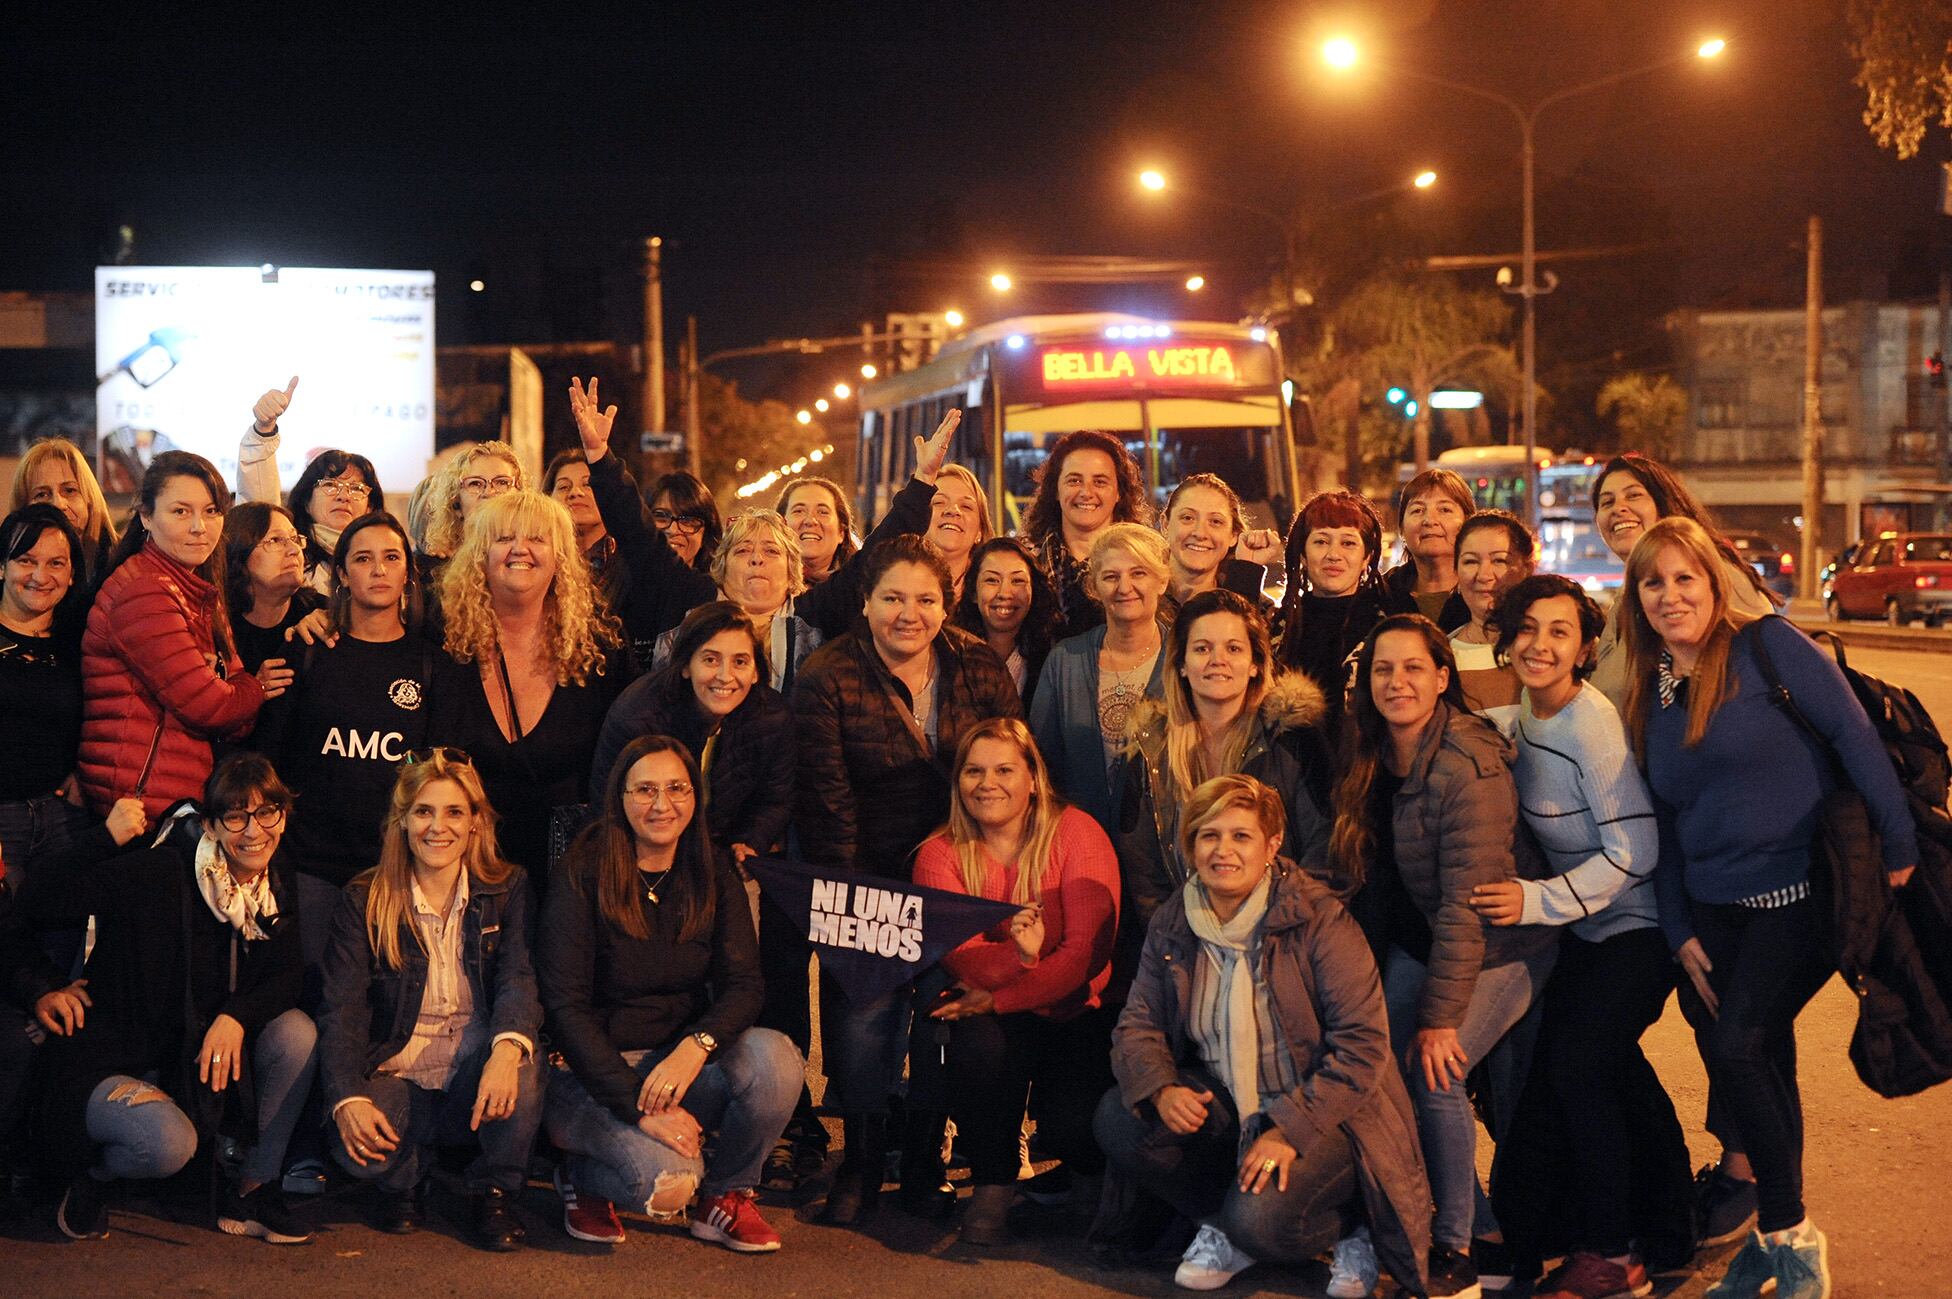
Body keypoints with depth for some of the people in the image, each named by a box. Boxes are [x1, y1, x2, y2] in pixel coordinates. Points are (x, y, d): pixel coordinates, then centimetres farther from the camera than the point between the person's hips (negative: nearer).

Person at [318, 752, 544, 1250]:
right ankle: (403, 1179, 7)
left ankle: (496, 1193, -6)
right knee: (356, 1146, -32)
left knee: (520, 1061, -34)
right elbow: (342, 1008, -7)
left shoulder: (507, 889, 3)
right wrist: (348, 1098, -26)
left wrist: (507, 1047, -37)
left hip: (476, 1084, 0)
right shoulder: (363, 902, 1)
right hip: (397, 1082, 0)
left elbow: (519, 978, -13)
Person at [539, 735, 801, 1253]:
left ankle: (726, 1195, -1)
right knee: (667, 1180, -31)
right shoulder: (583, 876, -9)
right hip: (592, 1070, -4)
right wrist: (640, 1107, -23)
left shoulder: (713, 873, 4)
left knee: (775, 1059, -27)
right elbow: (565, 1006, -14)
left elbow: (742, 986, -3)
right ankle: (584, 1178, 5)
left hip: (681, 1061, 4)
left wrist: (696, 1046, -26)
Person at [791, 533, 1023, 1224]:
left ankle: (924, 1162, 18)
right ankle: (860, 1162, 10)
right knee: (862, 1016, -11)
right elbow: (825, 799, -10)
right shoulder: (827, 678, -9)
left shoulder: (981, 668, 1)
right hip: (869, 876, -2)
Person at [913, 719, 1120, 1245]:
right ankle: (991, 1186, -9)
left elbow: (1089, 951, -18)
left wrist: (996, 998, -24)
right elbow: (961, 958, -18)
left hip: (1073, 1012, -1)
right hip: (989, 1015, 1)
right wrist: (1016, 956, -40)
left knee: (1070, 1126, -25)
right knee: (978, 1046, -33)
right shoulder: (941, 855, -4)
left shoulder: (1076, 833, -9)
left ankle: (1092, 1177, 14)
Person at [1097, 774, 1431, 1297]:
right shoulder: (1172, 925, 1)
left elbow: (1362, 1044, -19)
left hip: (1322, 1112, -6)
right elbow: (1138, 1025, 3)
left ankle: (1349, 1223, 6)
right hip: (1224, 1105, 6)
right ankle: (1226, 1227, 3)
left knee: (1260, 1221, -29)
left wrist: (1288, 1128, -26)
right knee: (1119, 1120, -18)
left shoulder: (1318, 920, -16)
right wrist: (1160, 1091, -21)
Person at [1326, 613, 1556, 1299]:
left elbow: (1468, 902, -26)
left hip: (1499, 949, -7)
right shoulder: (1376, 760, -1)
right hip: (1419, 938, 7)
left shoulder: (1469, 766, -24)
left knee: (1434, 1074, -21)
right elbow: (1373, 878, 4)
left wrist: (1442, 1014, -26)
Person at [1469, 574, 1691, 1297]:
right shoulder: (1527, 716, 2)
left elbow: (1633, 852, -24)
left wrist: (1537, 901, -26)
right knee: (1615, 1070, 11)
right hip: (1585, 924, 8)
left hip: (1634, 926, -8)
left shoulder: (1594, 726, -23)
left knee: (1577, 1062, -11)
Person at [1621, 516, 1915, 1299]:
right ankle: (1776, 1236, 21)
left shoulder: (1767, 648, -9)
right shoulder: (1648, 693, 10)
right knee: (1761, 1062, 8)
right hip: (1717, 909, 6)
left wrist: (1900, 847, -17)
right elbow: (1664, 822, 13)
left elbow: (1852, 736, -13)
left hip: (1802, 890, -6)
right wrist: (1680, 932, 8)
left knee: (1736, 1047, -15)